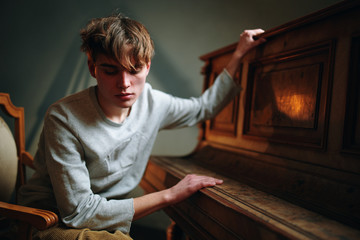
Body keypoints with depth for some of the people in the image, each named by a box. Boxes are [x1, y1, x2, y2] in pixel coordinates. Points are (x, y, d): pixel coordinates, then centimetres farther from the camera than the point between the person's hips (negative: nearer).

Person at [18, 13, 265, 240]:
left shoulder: (152, 102, -7)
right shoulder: (64, 119, -24)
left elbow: (205, 107, 12)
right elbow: (79, 213, -25)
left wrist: (239, 54, 12)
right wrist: (170, 195, -23)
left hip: (111, 217, 5)